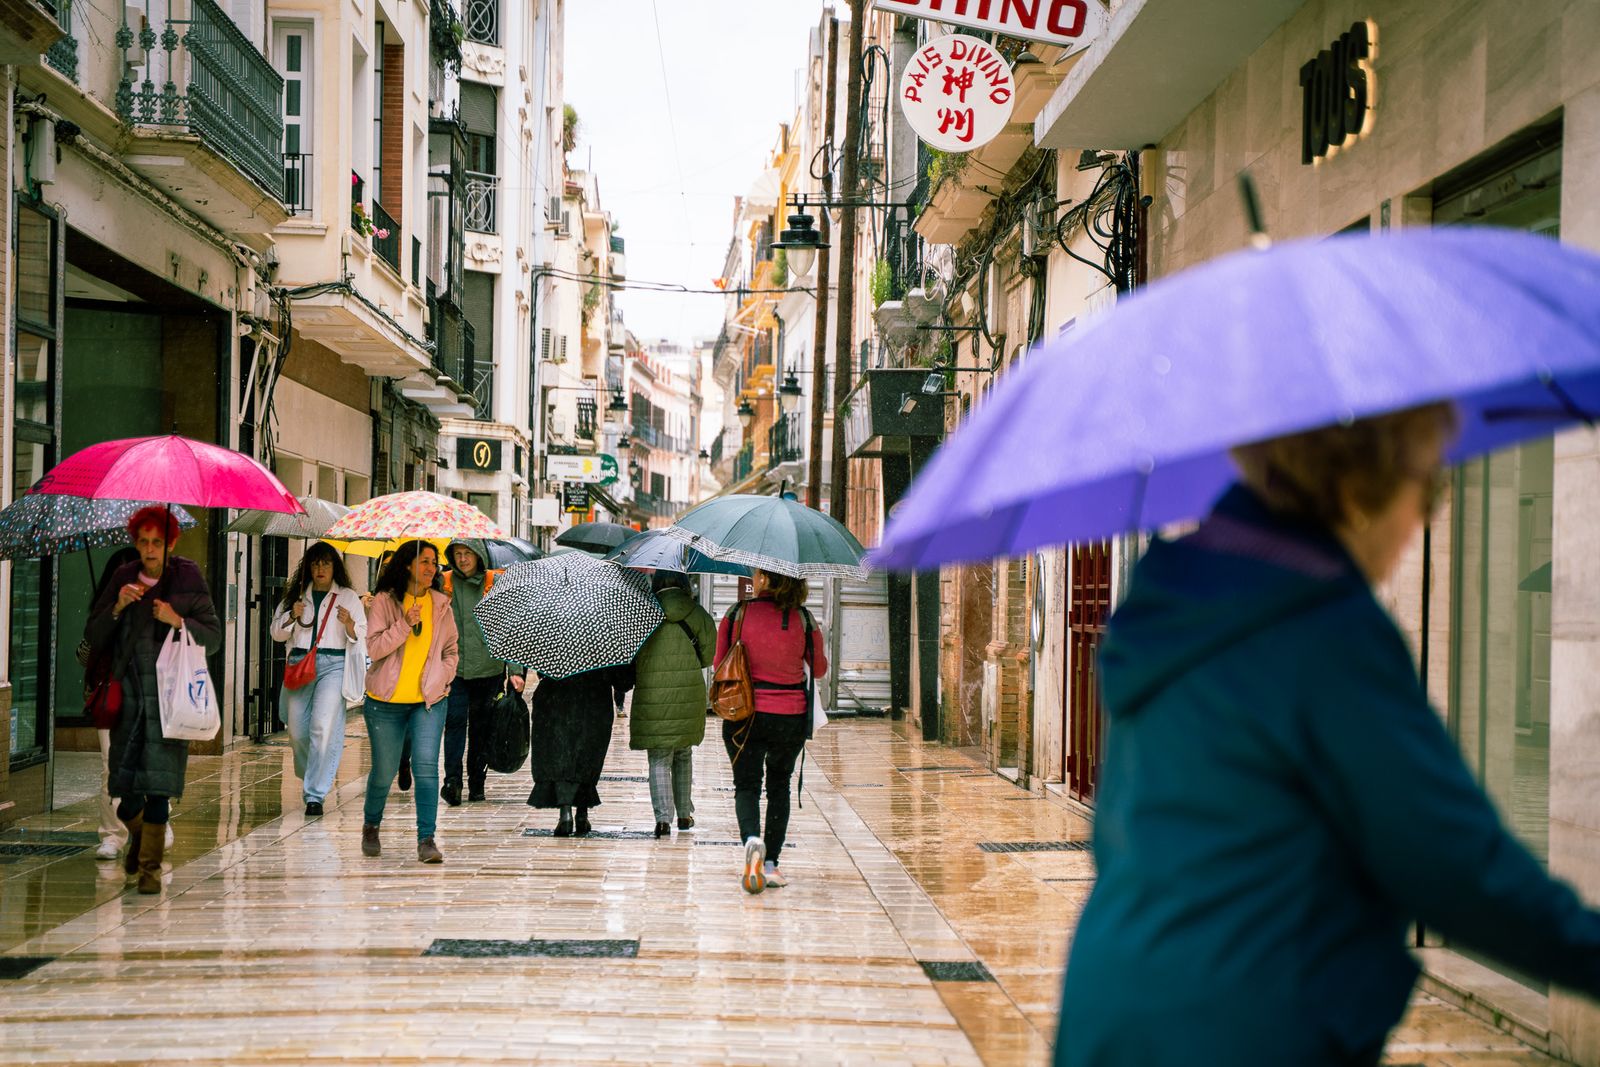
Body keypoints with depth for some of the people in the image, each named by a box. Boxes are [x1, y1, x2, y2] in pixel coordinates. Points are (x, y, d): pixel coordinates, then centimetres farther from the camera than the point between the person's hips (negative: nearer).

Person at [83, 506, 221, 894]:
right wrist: (118, 608, -8)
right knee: (126, 783, 1)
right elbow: (93, 637, 8)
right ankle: (138, 833, 35)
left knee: (159, 782, -8)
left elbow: (214, 637, 0)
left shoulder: (188, 578, 2)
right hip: (128, 694, 2)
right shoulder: (122, 578, 8)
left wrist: (179, 621, -15)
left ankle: (150, 866, 5)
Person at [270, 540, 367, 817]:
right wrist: (292, 617, -3)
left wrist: (349, 623, -15)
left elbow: (361, 636, 6)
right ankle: (311, 777, 30)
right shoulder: (295, 596, 16)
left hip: (333, 664, -3)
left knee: (324, 727, -16)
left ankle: (315, 794, -15)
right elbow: (276, 633, 16)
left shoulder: (348, 597, 10)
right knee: (297, 729, 3)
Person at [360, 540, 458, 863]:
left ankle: (426, 839, -12)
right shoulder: (384, 601, -2)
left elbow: (451, 650, 17)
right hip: (386, 702, -2)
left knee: (426, 766, -15)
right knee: (384, 771, 6)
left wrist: (443, 678, 2)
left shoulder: (441, 605, 8)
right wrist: (404, 624, -22)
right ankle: (371, 827, 34)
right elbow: (374, 648, -11)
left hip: (429, 701, 2)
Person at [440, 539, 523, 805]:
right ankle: (452, 779, -14)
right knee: (455, 721, -13)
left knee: (481, 726, 7)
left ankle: (477, 784, 16)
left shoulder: (495, 583, 1)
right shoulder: (444, 584, 4)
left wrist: (515, 670, -7)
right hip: (453, 668, 0)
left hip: (488, 669, 0)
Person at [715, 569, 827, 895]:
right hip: (790, 716, 1)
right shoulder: (804, 620, -5)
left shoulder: (737, 616, -7)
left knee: (746, 785, 8)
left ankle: (752, 838, -22)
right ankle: (770, 862, 13)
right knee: (779, 785, 17)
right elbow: (819, 669, 7)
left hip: (745, 716, -1)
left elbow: (719, 665, 2)